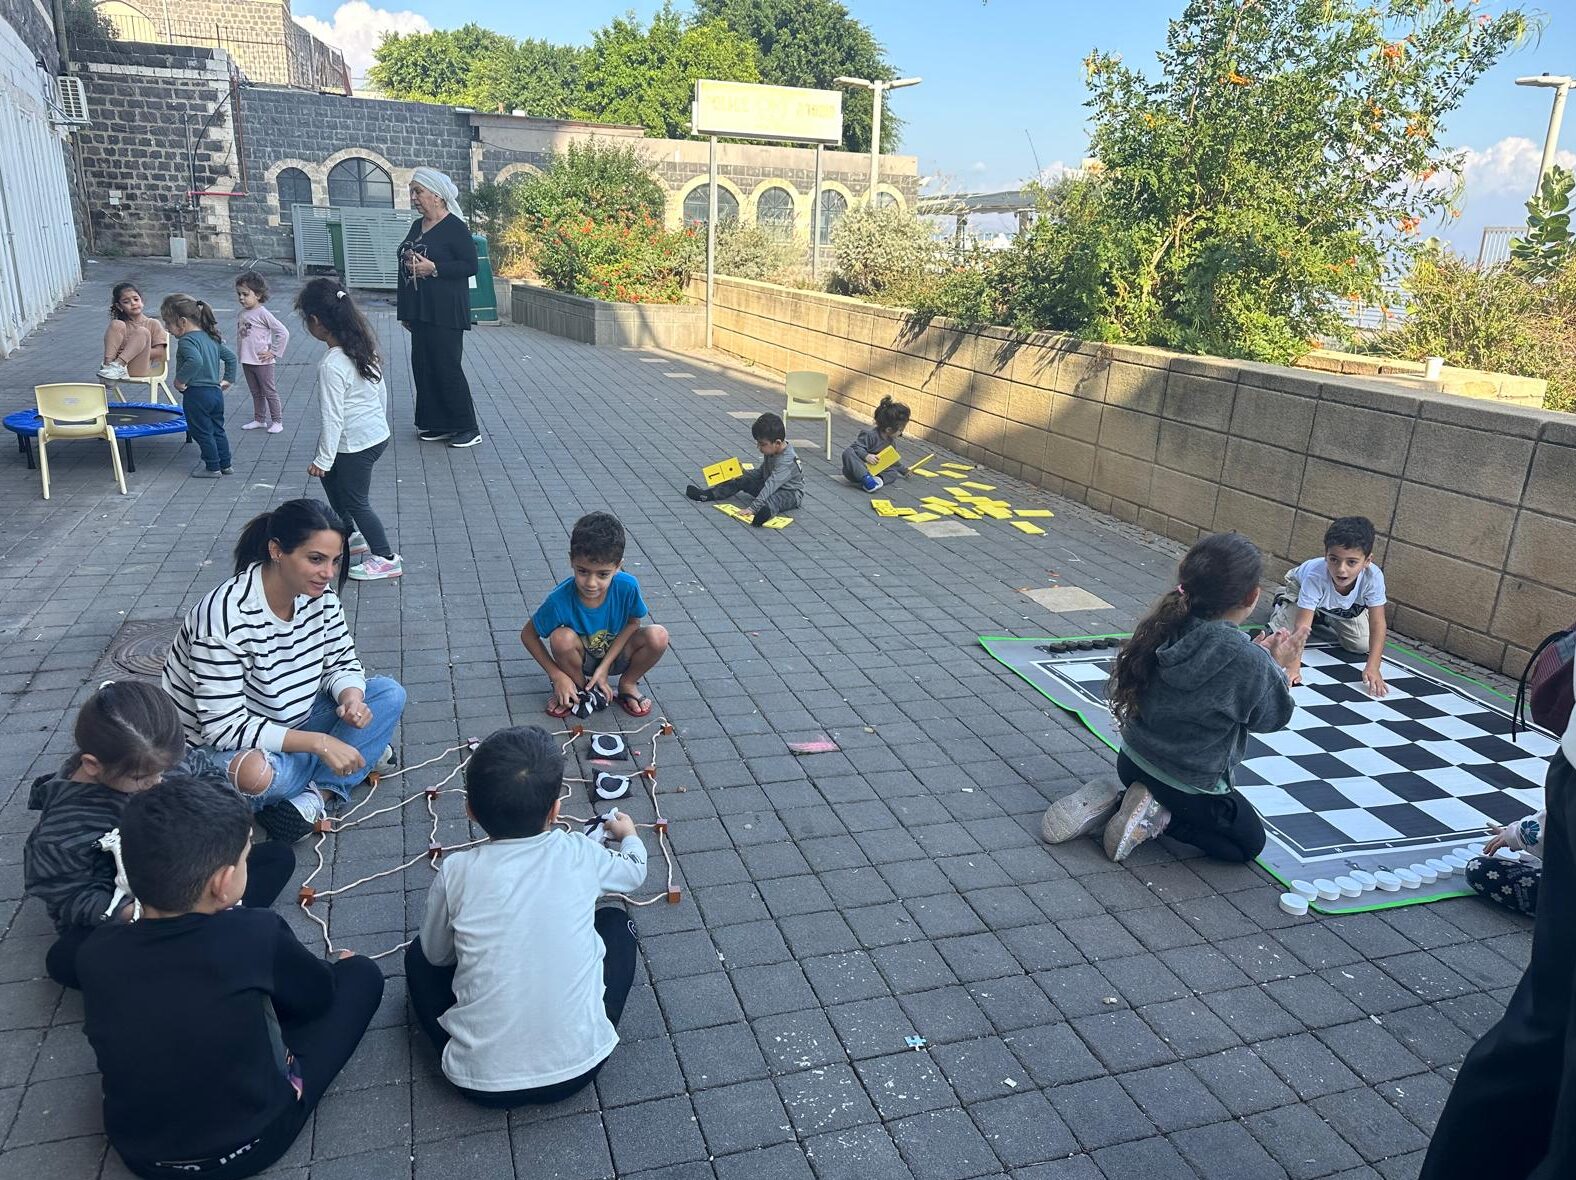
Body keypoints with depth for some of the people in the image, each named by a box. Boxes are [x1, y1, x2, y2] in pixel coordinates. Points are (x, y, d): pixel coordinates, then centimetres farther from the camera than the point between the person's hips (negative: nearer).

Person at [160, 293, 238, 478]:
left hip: (196, 395, -8)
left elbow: (195, 361, -34)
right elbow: (231, 357, 16)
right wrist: (228, 379, 19)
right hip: (216, 392, 8)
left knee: (202, 432, 4)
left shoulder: (186, 341, -17)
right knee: (217, 430, 17)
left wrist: (180, 380, -24)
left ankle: (213, 467, 10)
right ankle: (225, 465, 23)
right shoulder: (211, 337, 10)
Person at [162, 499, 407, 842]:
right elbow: (224, 727, -30)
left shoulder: (319, 594, -10)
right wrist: (318, 742, -33)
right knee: (255, 774, -39)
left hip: (290, 723, 7)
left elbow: (341, 662, 2)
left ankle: (313, 797, -20)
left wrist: (351, 699, -22)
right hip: (220, 744, -7)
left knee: (390, 694, -7)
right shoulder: (228, 615, -29)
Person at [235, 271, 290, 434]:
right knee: (256, 393, 17)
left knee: (269, 392, 3)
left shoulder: (262, 313, -15)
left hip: (262, 361, -7)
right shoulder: (242, 313, 6)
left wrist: (274, 352, -16)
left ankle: (277, 421, 12)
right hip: (246, 362, 7)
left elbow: (283, 333, -19)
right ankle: (259, 420, 27)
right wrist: (241, 354, 11)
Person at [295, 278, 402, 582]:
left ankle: (385, 558, 15)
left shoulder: (331, 366, -24)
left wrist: (323, 459, -13)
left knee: (356, 502, 7)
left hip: (354, 445, -9)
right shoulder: (364, 348, 0)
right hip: (378, 434, 9)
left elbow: (333, 417, -21)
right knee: (331, 479, 27)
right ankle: (349, 535, 39)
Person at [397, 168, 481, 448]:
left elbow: (471, 266, -14)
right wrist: (405, 311, 17)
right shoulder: (417, 227, 14)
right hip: (420, 312, 8)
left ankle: (468, 428, 3)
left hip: (446, 313, -8)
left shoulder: (454, 227, -9)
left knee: (447, 367, -6)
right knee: (422, 366, 9)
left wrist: (433, 268, -21)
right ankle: (439, 425, 18)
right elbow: (406, 265, 20)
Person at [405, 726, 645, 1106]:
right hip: (579, 1065, 1)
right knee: (615, 921, 22)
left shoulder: (456, 872, -9)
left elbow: (437, 955, 10)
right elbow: (634, 871, 20)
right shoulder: (579, 854, -4)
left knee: (419, 954, 24)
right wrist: (629, 836, 42)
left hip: (481, 1079, 0)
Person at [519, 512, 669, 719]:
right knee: (562, 637, -34)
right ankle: (579, 687, -2)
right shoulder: (560, 599, -29)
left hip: (615, 655, 1)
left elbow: (633, 623, -10)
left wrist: (605, 666, -17)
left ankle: (627, 684, 3)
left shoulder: (627, 587, -28)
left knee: (658, 636, -26)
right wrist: (557, 675, -18)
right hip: (579, 659, -1)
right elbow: (527, 634, -14)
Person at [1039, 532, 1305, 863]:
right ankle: (1159, 819, -2)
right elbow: (1272, 716, -7)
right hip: (1192, 786, -6)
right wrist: (1277, 665, 7)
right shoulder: (1248, 663, -28)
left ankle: (1111, 802, 9)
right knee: (1250, 842, 21)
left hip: (1133, 761, 6)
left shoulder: (1163, 627, -11)